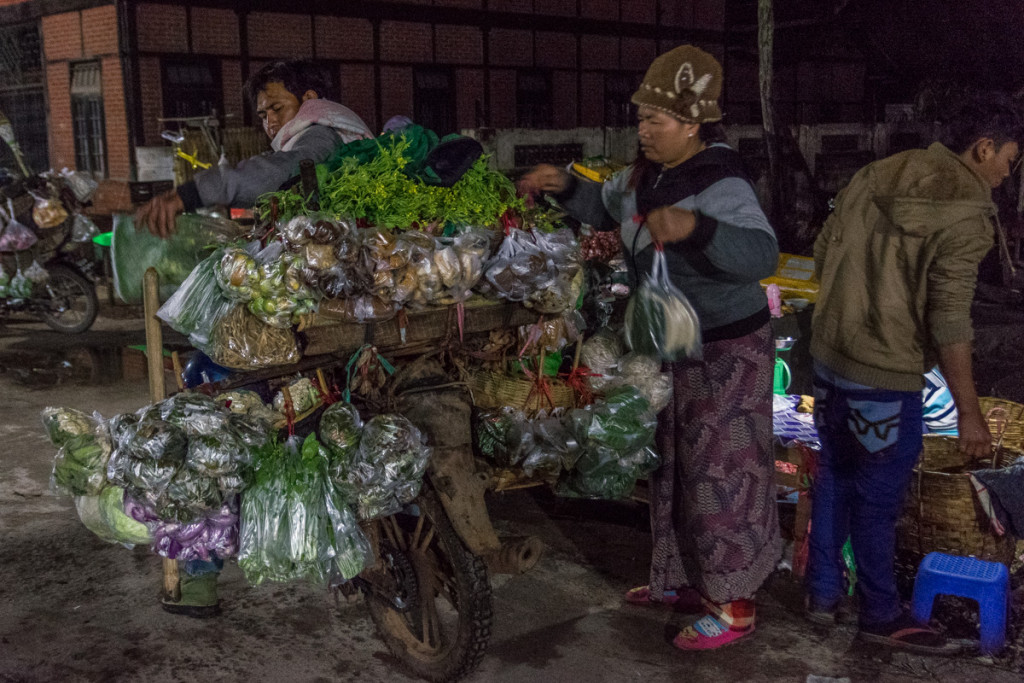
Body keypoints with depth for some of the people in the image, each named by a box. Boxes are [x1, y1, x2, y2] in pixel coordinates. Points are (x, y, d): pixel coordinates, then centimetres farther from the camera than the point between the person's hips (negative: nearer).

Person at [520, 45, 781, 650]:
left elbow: (762, 255, -40)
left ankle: (734, 606, 17)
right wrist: (565, 186, 2)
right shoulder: (648, 171, 2)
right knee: (672, 465, 19)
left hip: (725, 353, -9)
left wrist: (695, 226, -54)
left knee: (720, 474, 1)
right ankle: (682, 579, 36)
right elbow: (607, 207, 20)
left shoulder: (721, 187, -25)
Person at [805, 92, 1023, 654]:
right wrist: (969, 411, -13)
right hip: (886, 375, -7)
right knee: (878, 498, 8)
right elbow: (949, 321, -19)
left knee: (834, 475, 20)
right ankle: (881, 615, 25)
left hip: (828, 354, 7)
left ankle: (822, 592, 32)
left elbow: (822, 255, 11)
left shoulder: (874, 176, 5)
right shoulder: (964, 213, -15)